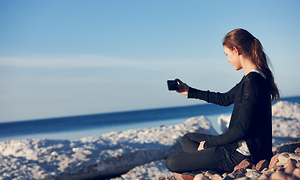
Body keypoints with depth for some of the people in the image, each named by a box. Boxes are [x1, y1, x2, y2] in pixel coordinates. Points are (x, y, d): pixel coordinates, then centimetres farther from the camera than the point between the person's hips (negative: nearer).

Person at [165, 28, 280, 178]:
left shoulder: (252, 81, -23)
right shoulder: (253, 77, 9)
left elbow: (242, 129, -25)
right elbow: (225, 99, 24)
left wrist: (208, 143, -12)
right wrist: (190, 92, 27)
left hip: (243, 153, -10)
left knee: (171, 162, -8)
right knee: (187, 139, 23)